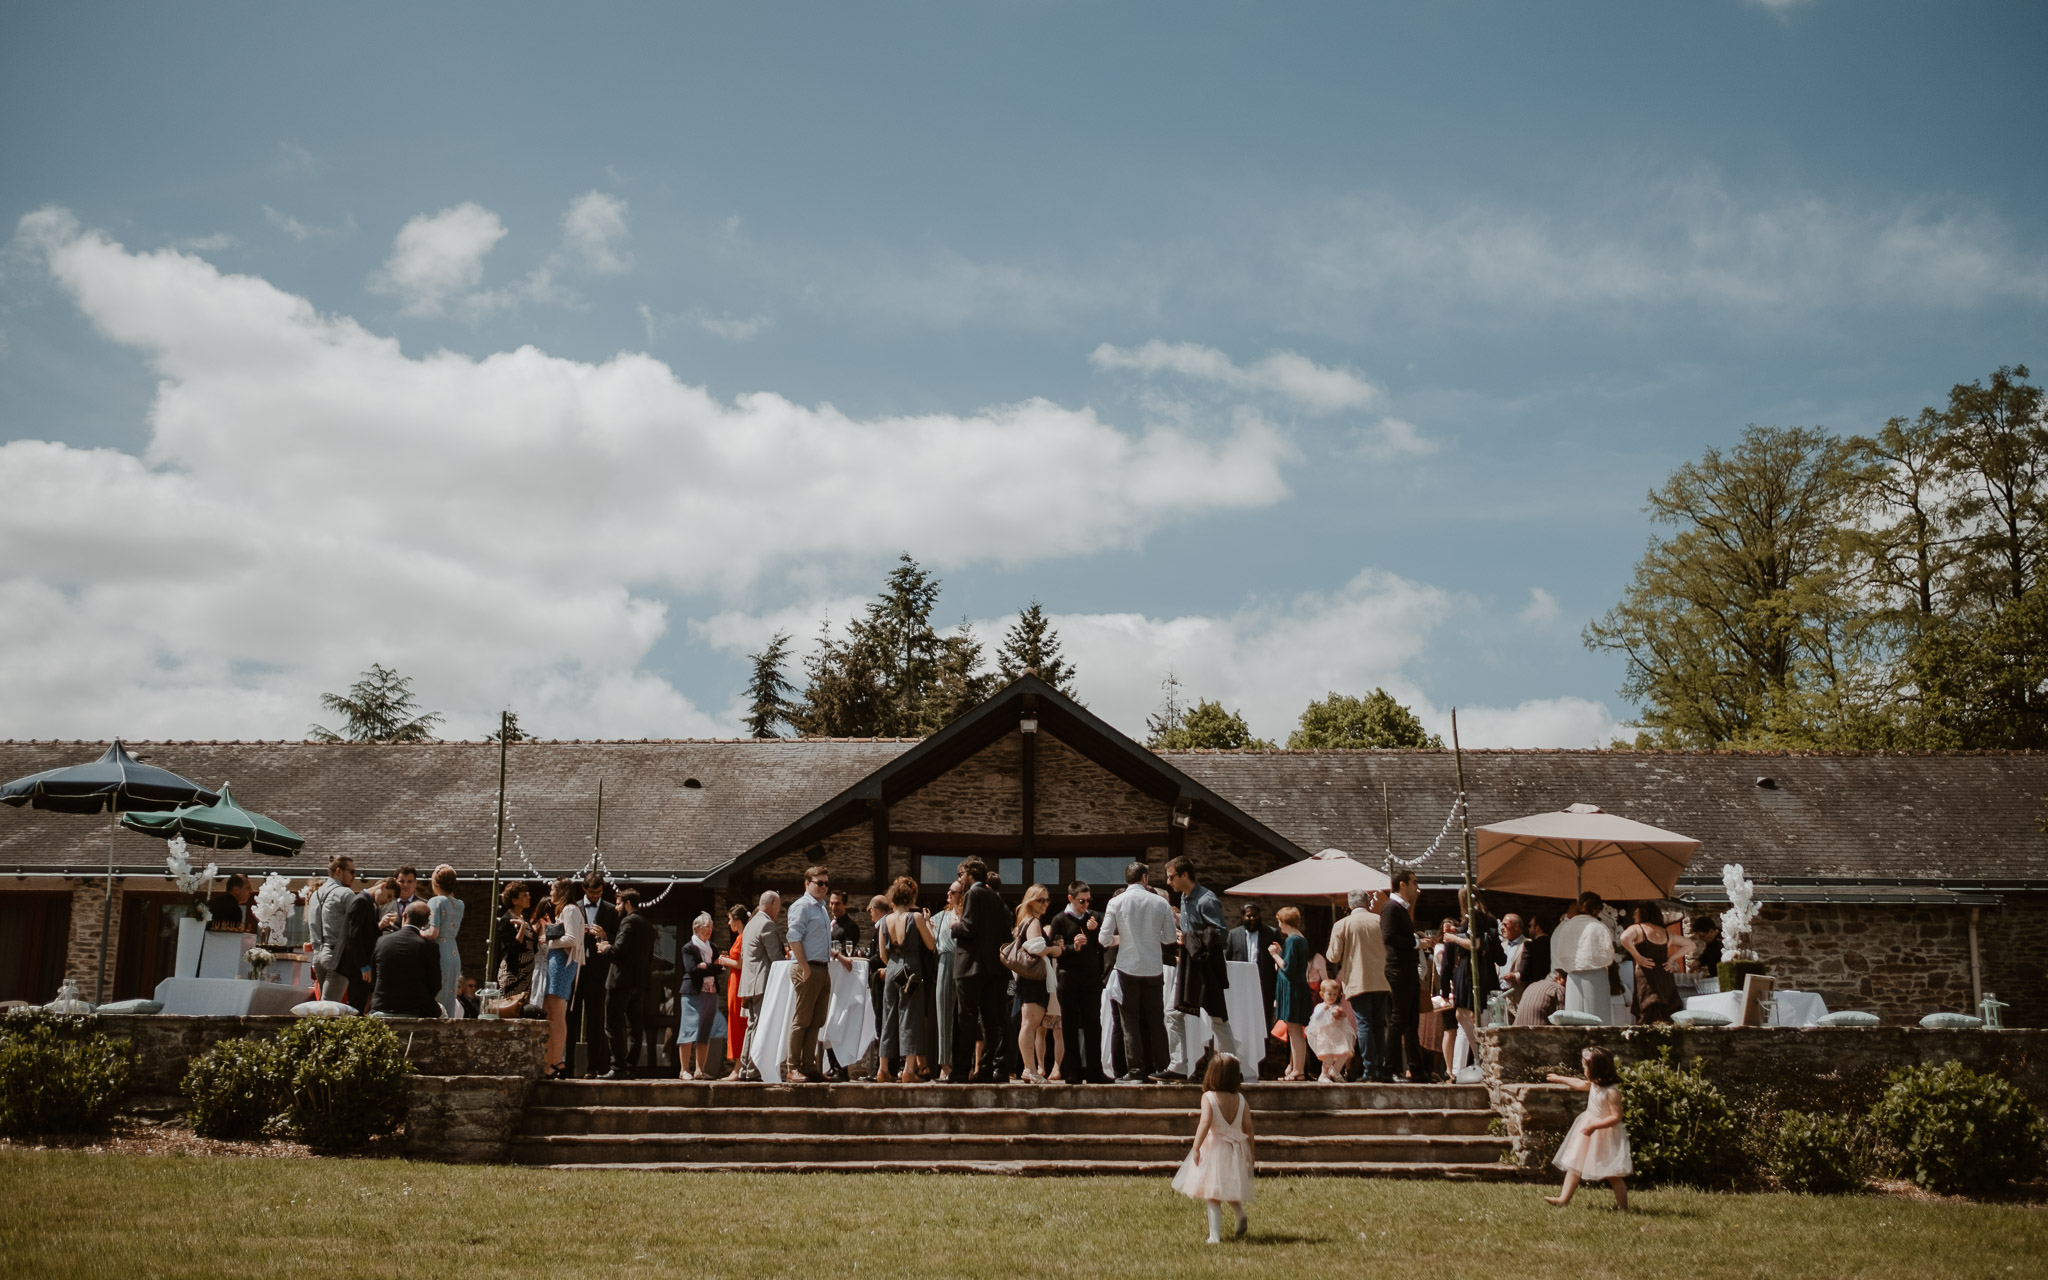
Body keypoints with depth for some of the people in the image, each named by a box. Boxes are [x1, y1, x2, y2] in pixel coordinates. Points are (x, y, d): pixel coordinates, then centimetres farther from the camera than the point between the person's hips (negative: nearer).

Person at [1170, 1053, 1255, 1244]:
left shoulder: (1208, 1097, -12)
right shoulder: (1241, 1100, 0)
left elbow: (1205, 1122, -23)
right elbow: (1248, 1127, 1)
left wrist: (1196, 1147, -20)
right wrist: (1250, 1153, 12)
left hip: (1213, 1149, -4)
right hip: (1236, 1150, 4)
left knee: (1212, 1196, 3)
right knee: (1230, 1189, 26)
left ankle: (1215, 1234, 0)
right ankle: (1241, 1216, 10)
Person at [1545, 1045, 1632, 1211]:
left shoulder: (1612, 1091, -25)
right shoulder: (1594, 1084, 1)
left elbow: (1616, 1117, -26)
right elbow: (1578, 1083, 22)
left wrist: (1594, 1126, -28)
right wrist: (1559, 1078, 35)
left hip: (1605, 1133, -9)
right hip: (1588, 1130, 9)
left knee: (1612, 1174, -2)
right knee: (1574, 1164, 8)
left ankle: (1623, 1206, 9)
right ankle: (1564, 1199, 12)